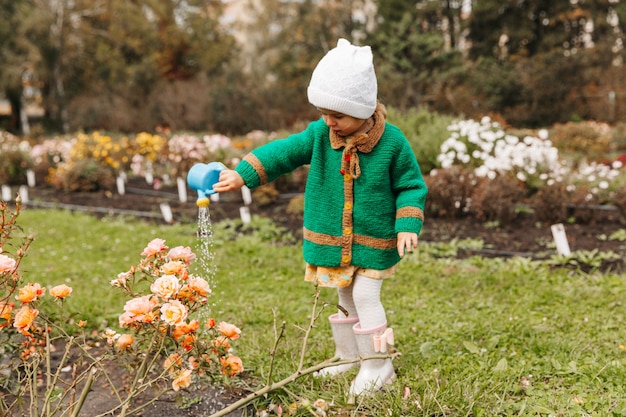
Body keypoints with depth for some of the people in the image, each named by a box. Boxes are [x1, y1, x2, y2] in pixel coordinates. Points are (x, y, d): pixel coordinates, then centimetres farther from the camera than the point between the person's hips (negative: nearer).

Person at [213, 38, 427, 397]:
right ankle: (349, 359, 34)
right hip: (332, 242, 4)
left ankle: (378, 367, 9)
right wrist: (242, 175, -20)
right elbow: (284, 152, -10)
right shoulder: (319, 134, -7)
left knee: (365, 297, -9)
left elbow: (411, 186, -7)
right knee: (346, 299, 17)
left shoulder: (392, 142, -15)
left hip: (374, 242, -4)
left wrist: (408, 225, -18)